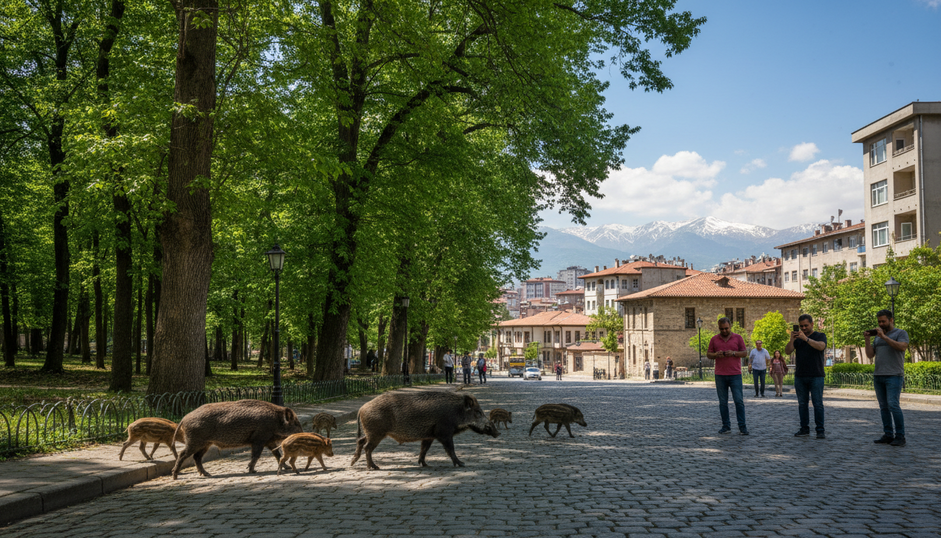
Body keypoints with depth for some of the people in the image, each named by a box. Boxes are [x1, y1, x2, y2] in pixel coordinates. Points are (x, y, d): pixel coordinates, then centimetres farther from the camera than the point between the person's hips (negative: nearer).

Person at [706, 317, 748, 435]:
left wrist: (733, 353, -13)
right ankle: (726, 426, 9)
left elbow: (744, 353, 5)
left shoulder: (738, 338, 6)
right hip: (720, 375, 2)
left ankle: (742, 427, -1)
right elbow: (708, 355, 10)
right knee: (723, 402, 4)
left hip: (735, 375, -2)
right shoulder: (714, 339, 9)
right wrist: (716, 355, -11)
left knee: (739, 401, -5)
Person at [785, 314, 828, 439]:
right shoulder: (797, 338, 14)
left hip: (816, 376, -3)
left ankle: (820, 430, -3)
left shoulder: (820, 336, 5)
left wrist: (806, 338, -27)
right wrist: (792, 339, -15)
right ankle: (804, 428, 11)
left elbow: (821, 346, -17)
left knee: (818, 403, -5)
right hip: (800, 376, 4)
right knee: (802, 403, 5)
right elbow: (787, 351, 2)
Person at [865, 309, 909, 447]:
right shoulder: (877, 337, 19)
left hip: (894, 376, -6)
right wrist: (867, 340, -1)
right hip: (878, 376, 6)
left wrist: (884, 337, -17)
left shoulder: (901, 333, 2)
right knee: (883, 407, 5)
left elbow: (902, 347, -17)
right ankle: (888, 435, 9)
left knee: (893, 405, -14)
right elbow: (870, 355, 12)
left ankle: (900, 436, -9)